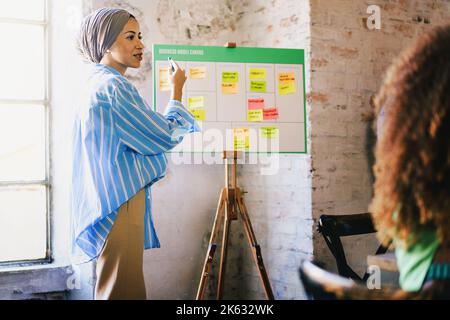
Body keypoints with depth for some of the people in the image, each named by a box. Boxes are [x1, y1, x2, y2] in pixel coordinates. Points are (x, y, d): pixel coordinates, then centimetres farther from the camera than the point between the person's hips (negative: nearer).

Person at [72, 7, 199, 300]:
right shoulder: (113, 86, -14)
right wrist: (177, 90, -1)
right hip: (119, 206, -11)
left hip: (112, 202, 11)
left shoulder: (99, 84, 17)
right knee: (124, 290, -7)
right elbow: (165, 136, -11)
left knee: (117, 288, 15)